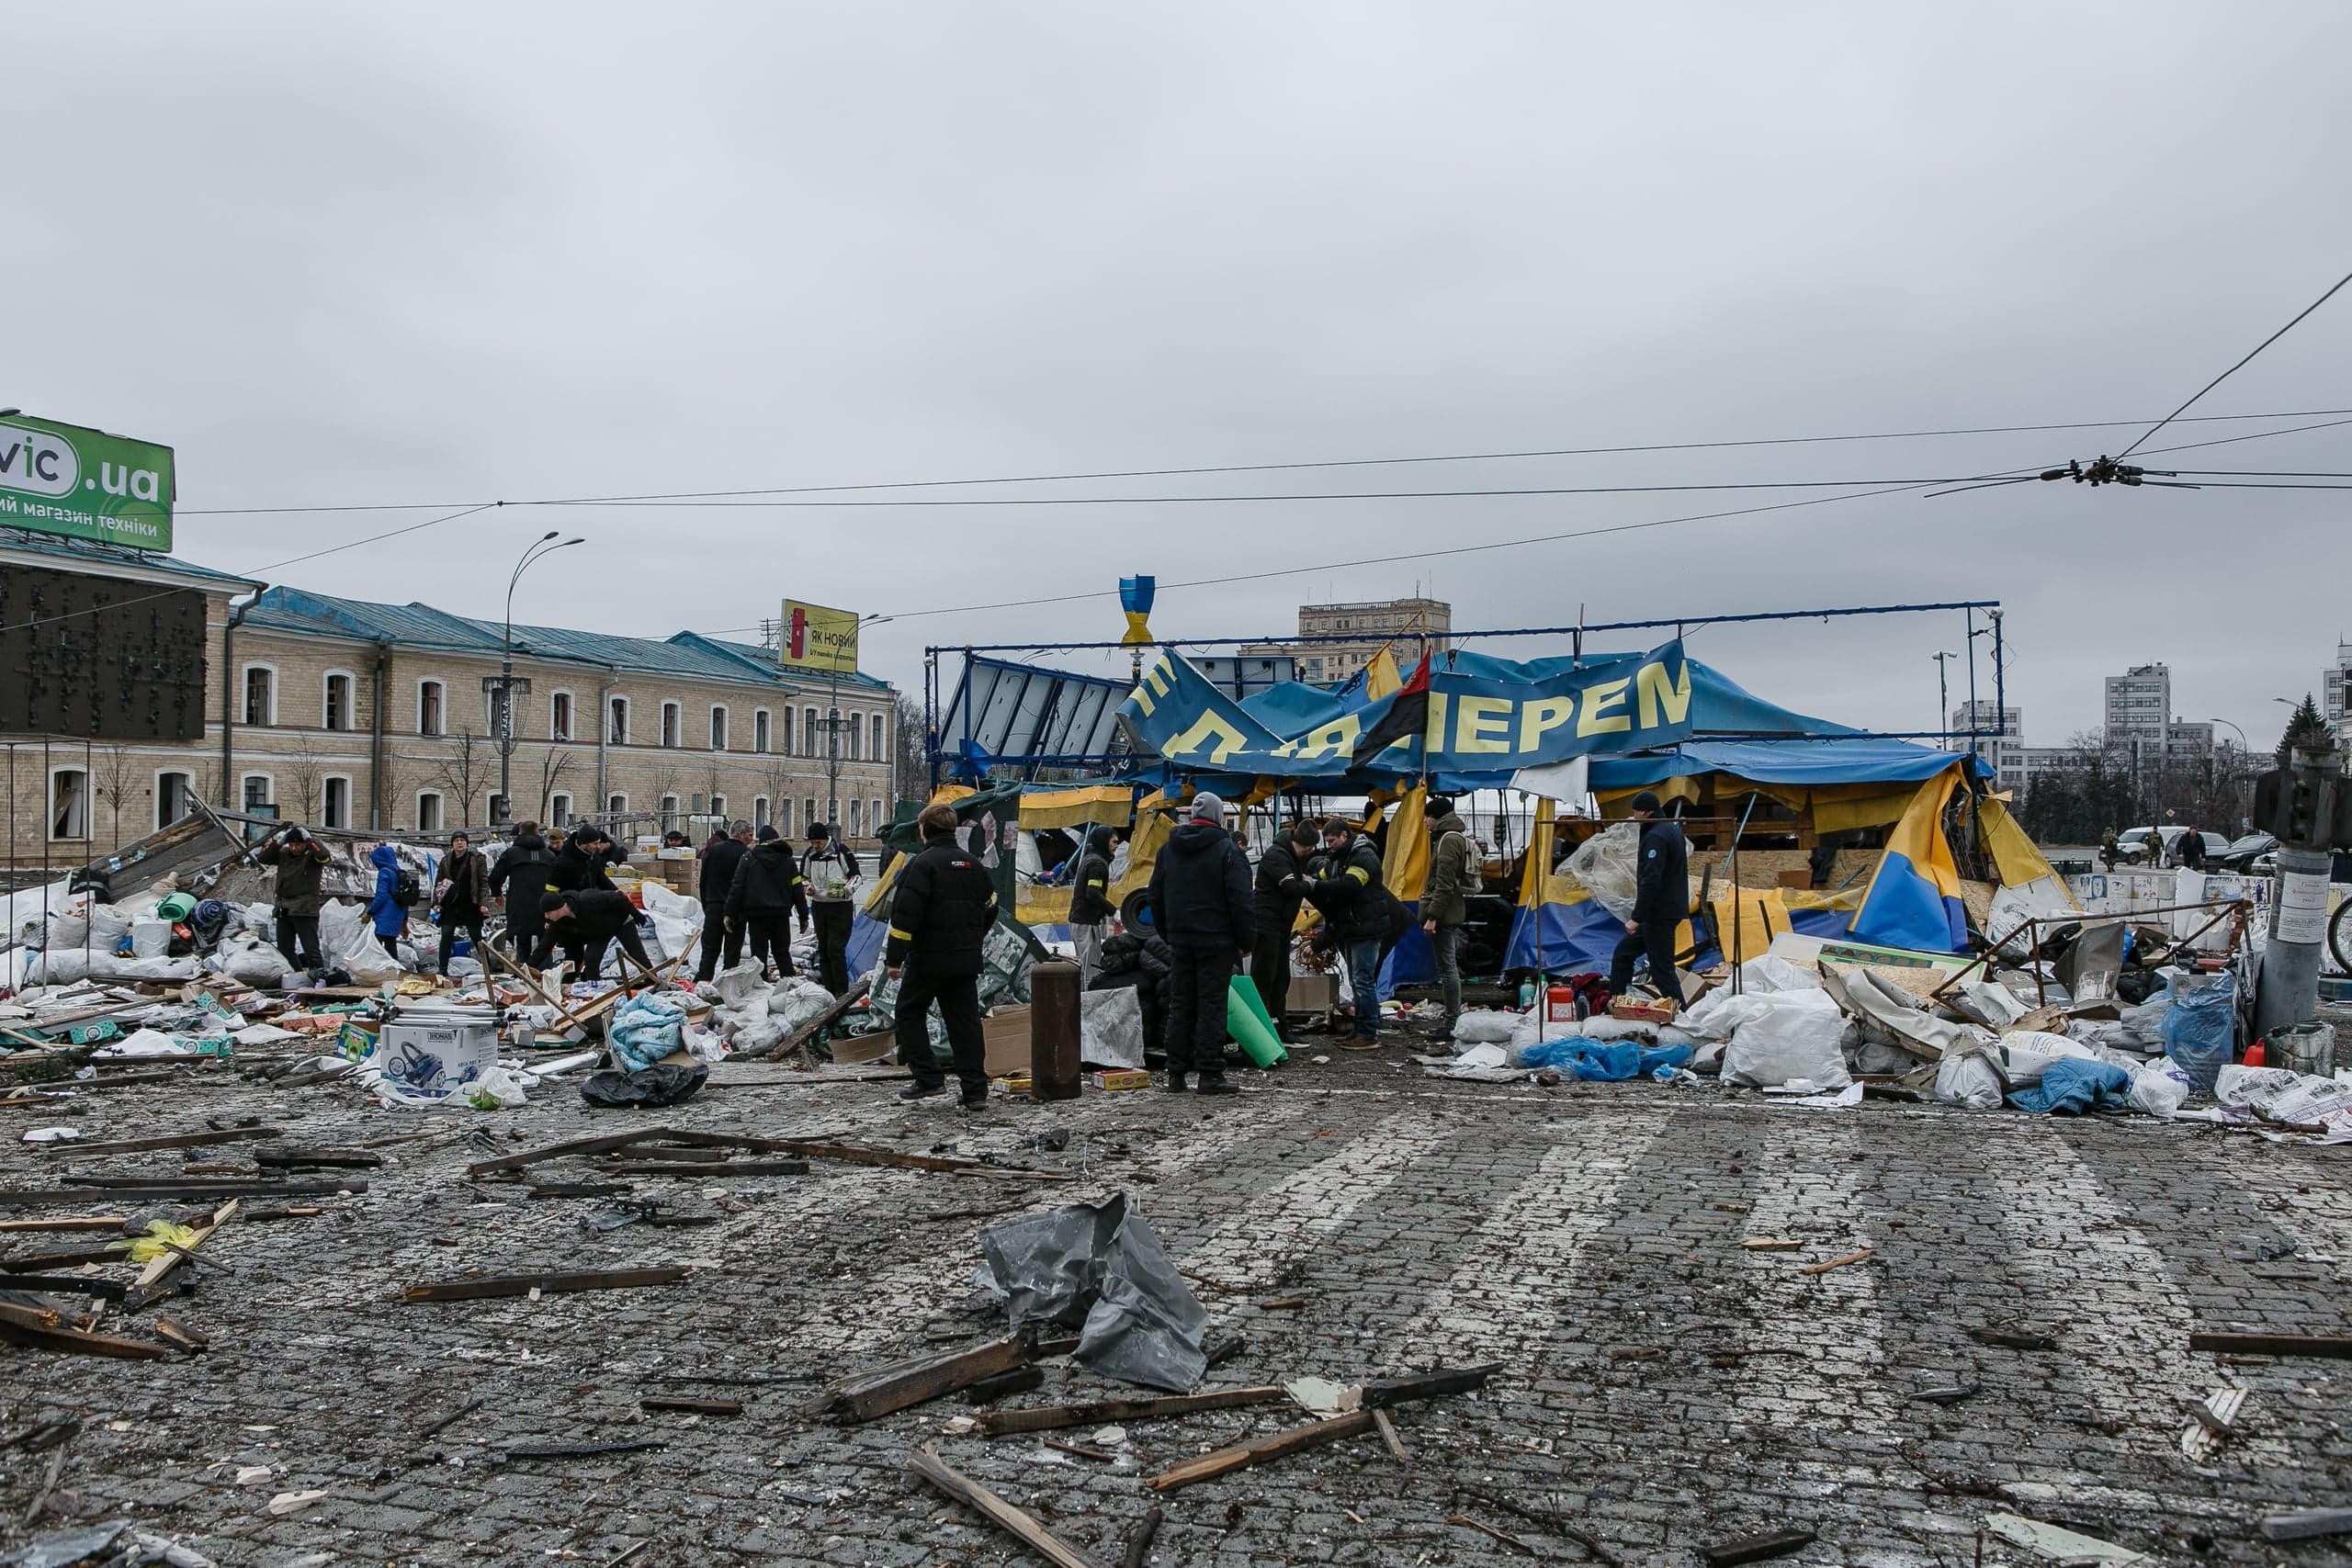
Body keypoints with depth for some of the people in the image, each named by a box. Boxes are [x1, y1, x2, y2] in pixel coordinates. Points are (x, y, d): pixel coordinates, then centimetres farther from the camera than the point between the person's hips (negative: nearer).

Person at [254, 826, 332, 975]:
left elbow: (325, 856, -27)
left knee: (311, 949, -8)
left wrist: (309, 839, -19)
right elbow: (262, 858, 6)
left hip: (305, 910, -7)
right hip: (284, 910, 7)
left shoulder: (312, 855, -7)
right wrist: (276, 842, -4)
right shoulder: (283, 854, 9)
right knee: (284, 949, 13)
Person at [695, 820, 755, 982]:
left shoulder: (712, 849, 5)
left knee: (709, 950, 10)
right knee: (733, 952, 3)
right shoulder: (747, 854, -10)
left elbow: (703, 880, 9)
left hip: (713, 907, 4)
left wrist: (705, 905, 15)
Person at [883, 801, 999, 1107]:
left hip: (928, 958, -6)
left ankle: (928, 1078, 4)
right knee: (965, 1021, 7)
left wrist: (894, 958, -13)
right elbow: (990, 906, 19)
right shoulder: (972, 864, 11)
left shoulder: (923, 863, -11)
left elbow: (906, 914, -17)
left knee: (910, 1014, 11)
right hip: (967, 961, 6)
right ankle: (975, 1090, 4)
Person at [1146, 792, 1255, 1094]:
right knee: (1211, 1007, -3)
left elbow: (1155, 896, 17)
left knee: (1180, 1007, 10)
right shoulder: (1227, 850, -9)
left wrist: (1166, 933, 24)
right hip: (1216, 942, -5)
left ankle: (1176, 1073, 13)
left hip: (1181, 941, 5)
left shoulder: (1168, 849, 10)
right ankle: (1210, 1074, -3)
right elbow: (1241, 901, -13)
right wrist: (1246, 941, -5)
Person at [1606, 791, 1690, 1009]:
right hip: (1673, 908, 11)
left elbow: (1651, 881, -24)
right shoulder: (1673, 828, 14)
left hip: (1659, 914, -11)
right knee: (1623, 952, 18)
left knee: (1662, 968, -7)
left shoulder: (1655, 836, -18)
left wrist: (1637, 917, -23)